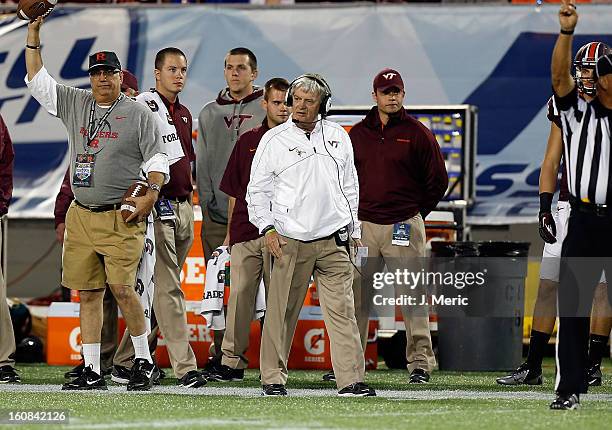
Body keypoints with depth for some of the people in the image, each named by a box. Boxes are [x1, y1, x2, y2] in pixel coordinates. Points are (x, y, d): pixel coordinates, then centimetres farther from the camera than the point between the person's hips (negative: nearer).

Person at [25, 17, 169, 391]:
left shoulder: (139, 114, 2)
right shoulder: (75, 104, 13)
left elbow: (156, 160, 1)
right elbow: (37, 80, 14)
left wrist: (151, 194, -16)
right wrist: (33, 31, 8)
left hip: (122, 218, -5)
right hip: (81, 216, 5)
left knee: (122, 287, -14)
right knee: (88, 292, 4)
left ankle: (144, 361, 2)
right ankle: (92, 371, 7)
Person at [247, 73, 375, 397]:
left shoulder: (337, 137, 13)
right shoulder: (274, 140, 4)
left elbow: (350, 186, 20)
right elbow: (258, 189, 6)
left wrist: (354, 230, 18)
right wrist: (267, 228, -6)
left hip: (333, 241, 2)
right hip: (291, 241, -2)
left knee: (342, 310, -4)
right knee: (281, 312, -3)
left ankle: (351, 379, -5)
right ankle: (273, 379, 5)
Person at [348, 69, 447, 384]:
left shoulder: (417, 134, 1)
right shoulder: (357, 134, 10)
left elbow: (437, 180, 5)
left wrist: (417, 213, 5)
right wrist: (352, 213, 10)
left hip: (404, 226, -3)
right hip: (363, 227, 3)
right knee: (356, 295, 3)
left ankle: (420, 361, 0)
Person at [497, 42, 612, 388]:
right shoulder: (565, 108, 9)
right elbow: (552, 161, 13)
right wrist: (545, 207, 5)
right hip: (568, 207, 4)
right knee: (549, 285, 2)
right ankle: (532, 367, 5)